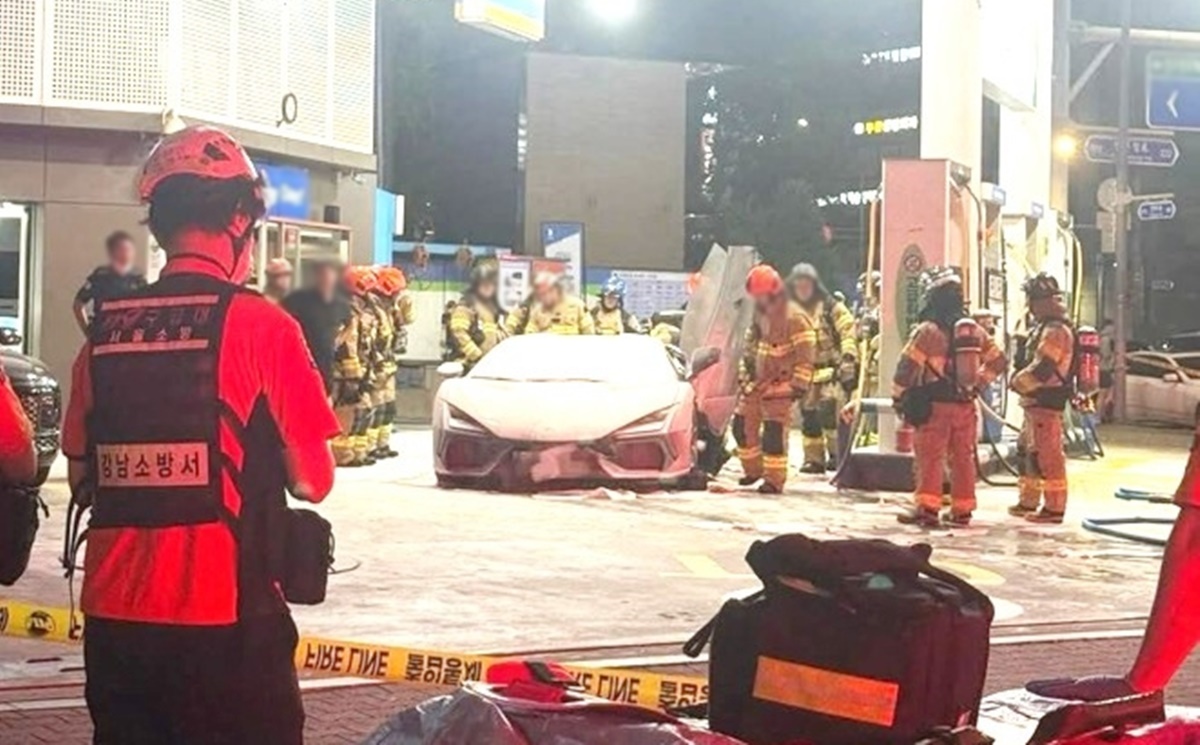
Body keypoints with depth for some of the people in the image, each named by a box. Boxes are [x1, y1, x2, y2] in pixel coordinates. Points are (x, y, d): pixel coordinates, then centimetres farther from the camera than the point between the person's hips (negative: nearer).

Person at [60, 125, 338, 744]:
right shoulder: (257, 323, -8)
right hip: (223, 621, -4)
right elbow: (312, 482, -4)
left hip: (113, 619, 5)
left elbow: (81, 477, 15)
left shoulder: (105, 328, 5)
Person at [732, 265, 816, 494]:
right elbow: (750, 344, 25)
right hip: (757, 381, 8)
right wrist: (744, 372, 20)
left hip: (780, 385, -8)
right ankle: (753, 469, 28)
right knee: (743, 425, 11)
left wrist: (799, 385, -16)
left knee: (774, 432, -11)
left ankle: (774, 480, -3)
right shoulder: (760, 314, 12)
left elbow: (806, 354, -16)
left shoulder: (794, 319, -15)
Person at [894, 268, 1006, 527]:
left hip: (935, 405, -5)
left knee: (929, 459, -3)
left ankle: (927, 508, -10)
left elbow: (907, 367, -14)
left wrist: (898, 396, -1)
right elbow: (999, 361, 17)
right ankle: (961, 510, 16)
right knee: (963, 458, 11)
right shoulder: (974, 330, 8)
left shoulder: (927, 330, -11)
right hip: (965, 405, 5)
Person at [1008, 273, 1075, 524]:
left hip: (1047, 402, -11)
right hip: (1035, 402, 11)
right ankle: (1028, 501, 27)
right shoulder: (1042, 327, 17)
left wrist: (1018, 383, -12)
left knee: (1048, 455, -8)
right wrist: (1020, 379, 9)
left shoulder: (1055, 331, -17)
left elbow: (1042, 369, -24)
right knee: (1026, 451, 18)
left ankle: (1054, 507, -4)